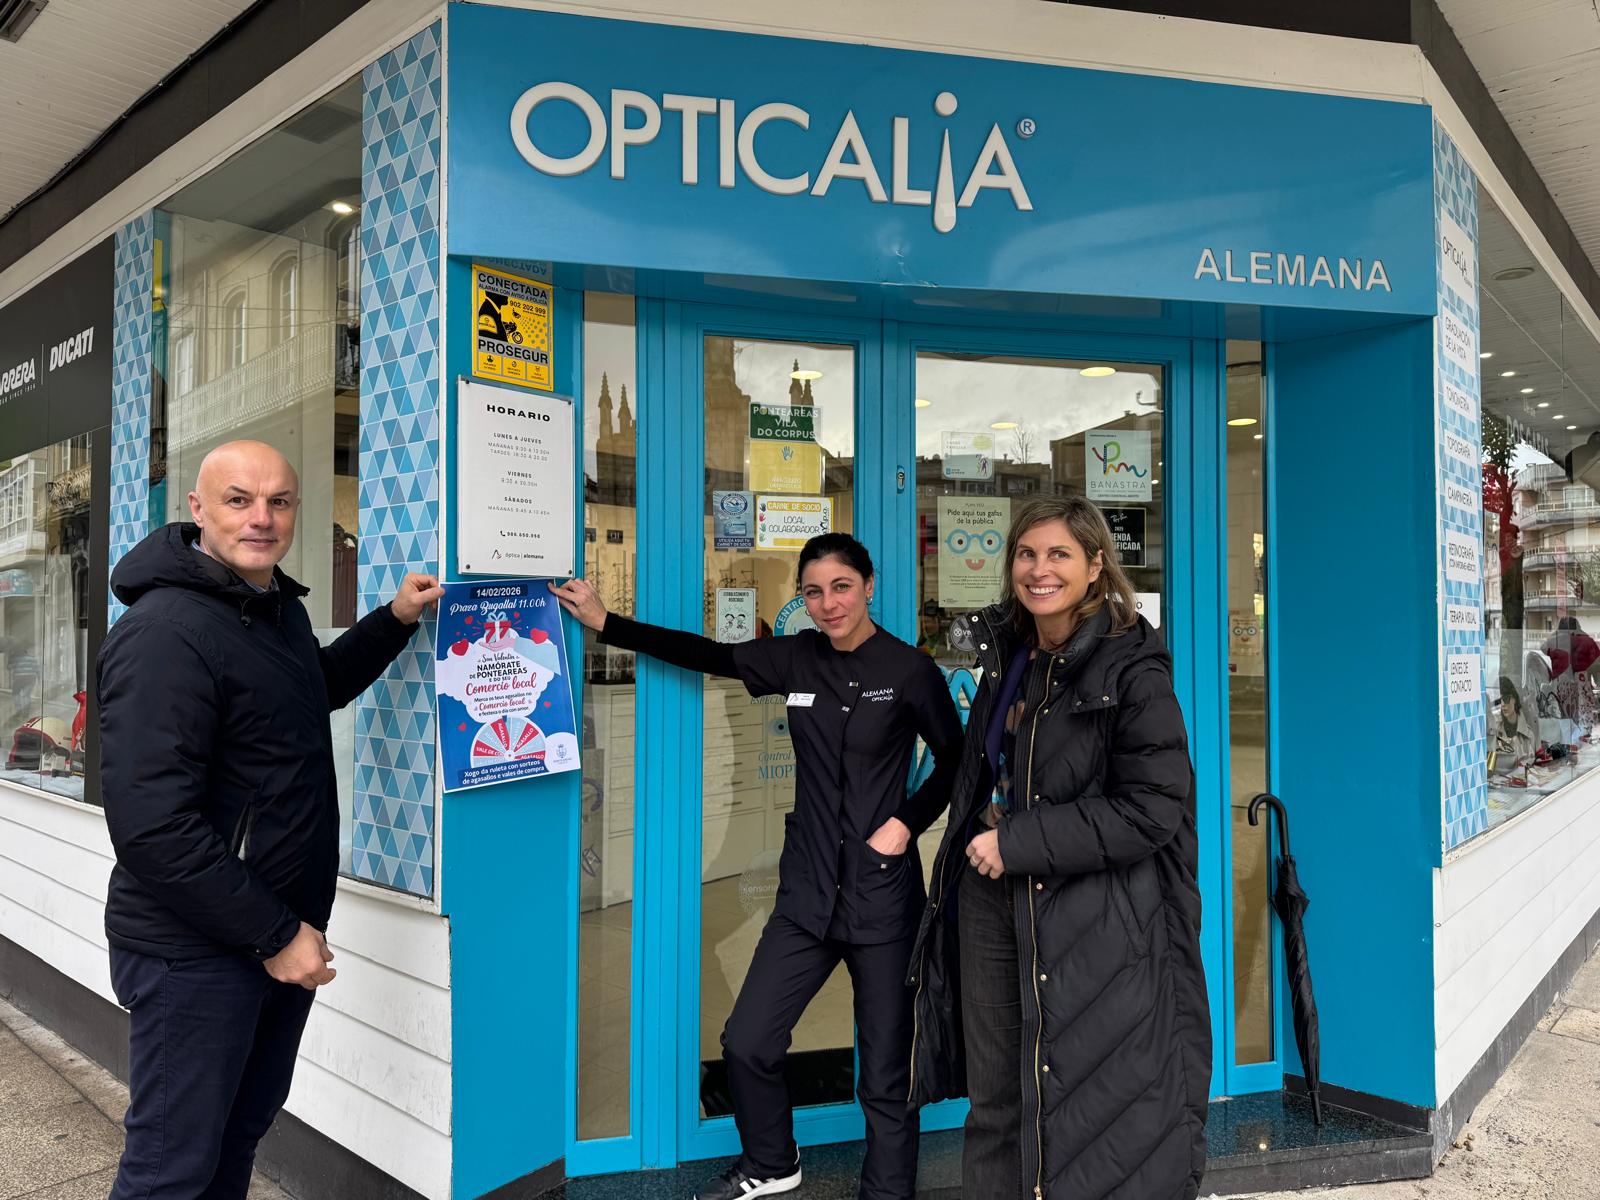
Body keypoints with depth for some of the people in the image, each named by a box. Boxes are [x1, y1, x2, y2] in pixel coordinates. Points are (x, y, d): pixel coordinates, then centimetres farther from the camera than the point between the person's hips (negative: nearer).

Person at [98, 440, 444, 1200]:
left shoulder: (279, 606, 8)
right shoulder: (166, 632, -21)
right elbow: (150, 826, -25)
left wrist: (394, 620, 13)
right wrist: (274, 933, -21)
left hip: (282, 933, 8)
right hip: (195, 953, -8)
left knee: (243, 1130, 23)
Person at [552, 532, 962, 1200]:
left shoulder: (910, 670, -8)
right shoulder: (798, 658, 2)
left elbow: (955, 762, 2)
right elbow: (708, 656, 6)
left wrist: (907, 822, -10)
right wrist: (606, 623, 5)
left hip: (882, 894, -4)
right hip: (809, 891, 4)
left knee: (885, 1071, 7)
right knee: (747, 1043, 8)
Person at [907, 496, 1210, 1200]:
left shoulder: (1133, 669, -11)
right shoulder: (1006, 655, 9)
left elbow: (1150, 809, -18)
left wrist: (1017, 844, -18)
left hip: (1091, 925, -6)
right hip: (990, 904, 6)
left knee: (1092, 1106, 6)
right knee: (995, 1102, 15)